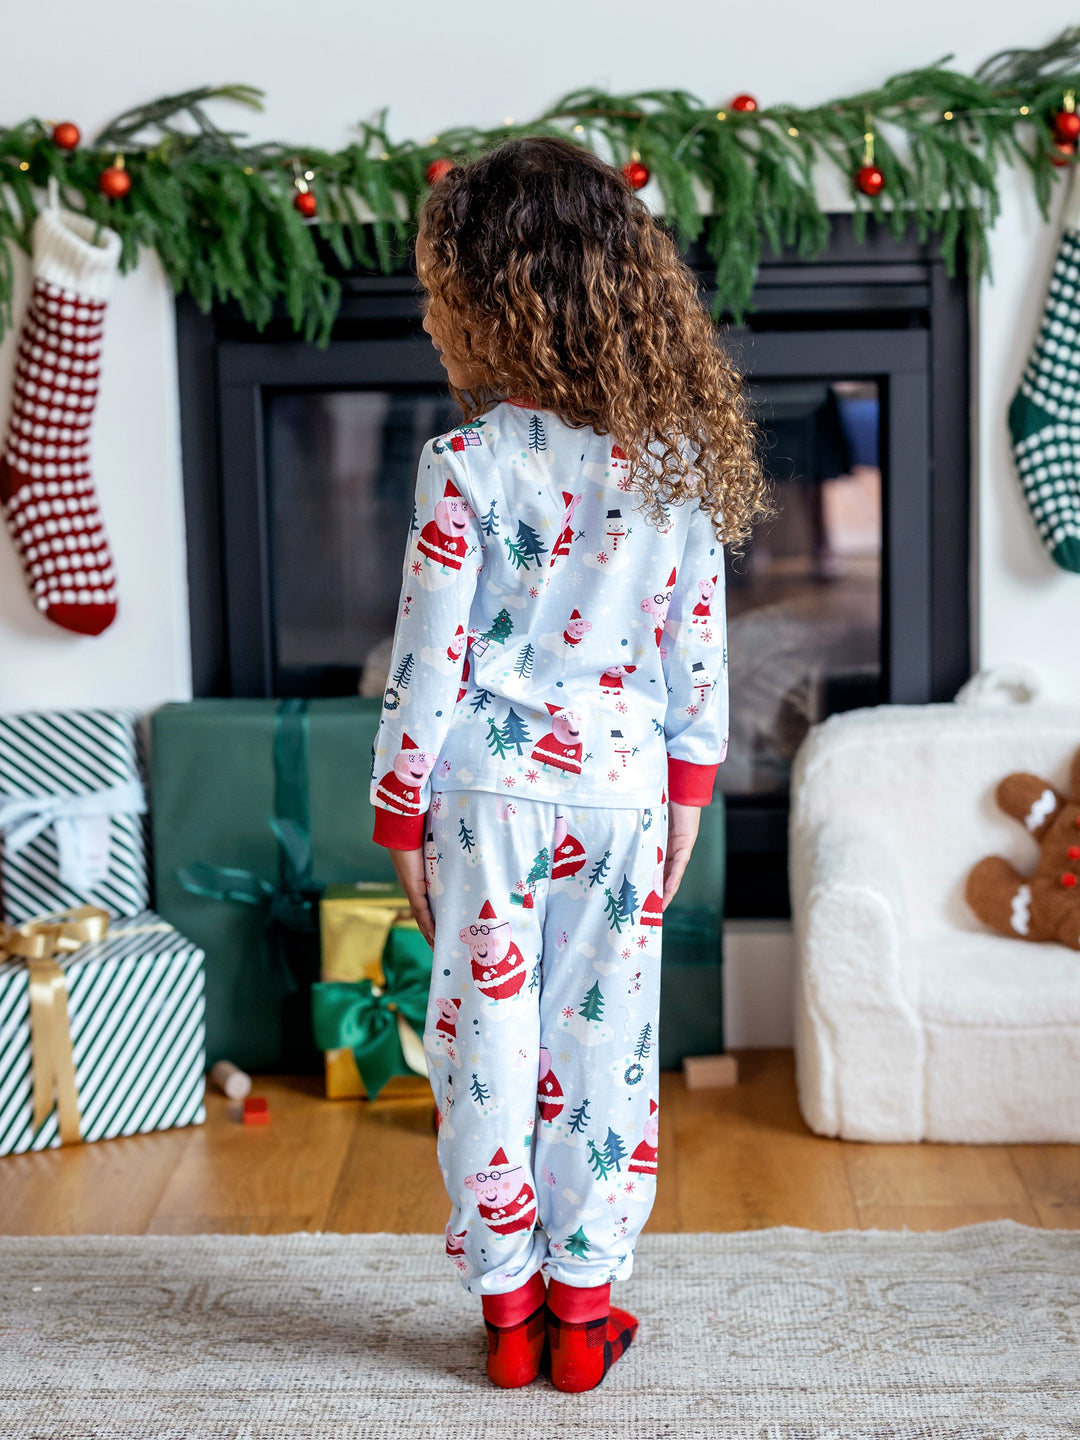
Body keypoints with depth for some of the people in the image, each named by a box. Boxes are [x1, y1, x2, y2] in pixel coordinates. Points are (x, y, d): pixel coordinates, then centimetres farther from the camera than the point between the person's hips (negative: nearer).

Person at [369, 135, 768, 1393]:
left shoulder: (466, 465, -12)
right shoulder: (676, 459, 0)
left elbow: (432, 656, -9)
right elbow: (698, 641, 5)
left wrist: (400, 810, 0)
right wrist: (690, 782, 15)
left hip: (488, 785, -3)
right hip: (621, 786, 3)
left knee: (488, 1040, 9)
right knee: (606, 1043, 11)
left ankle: (507, 1302, 19)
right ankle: (585, 1301, 21)